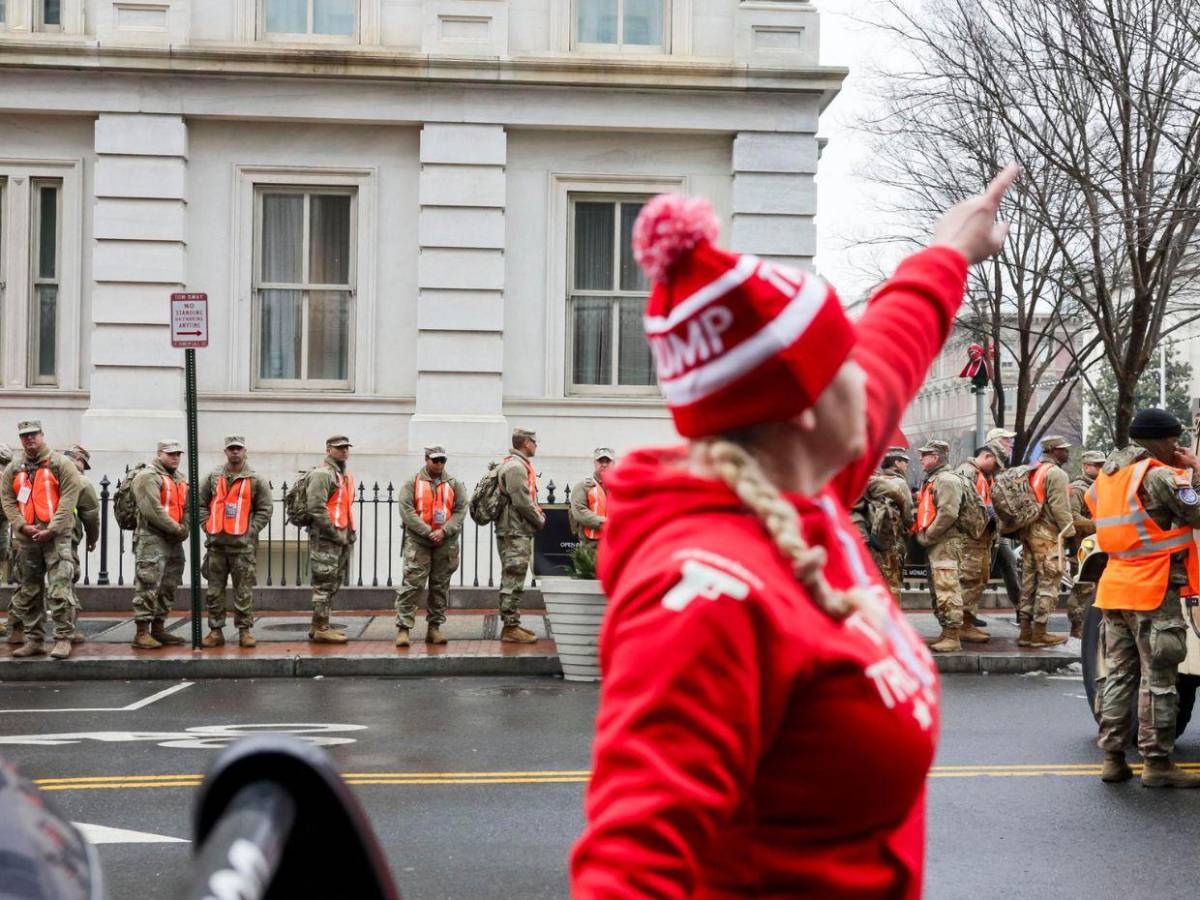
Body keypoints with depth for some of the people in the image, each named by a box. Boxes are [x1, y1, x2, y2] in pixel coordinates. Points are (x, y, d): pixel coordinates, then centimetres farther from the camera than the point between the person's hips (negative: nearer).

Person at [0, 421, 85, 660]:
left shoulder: (61, 464, 0)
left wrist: (51, 529, -14)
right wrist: (23, 526, -8)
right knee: (28, 593, 10)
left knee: (59, 591, -11)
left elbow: (69, 498, -7)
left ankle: (63, 639, -6)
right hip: (26, 539, 5)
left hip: (57, 537, -5)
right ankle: (33, 640, 18)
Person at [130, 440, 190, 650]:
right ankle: (142, 633, -10)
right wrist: (175, 528, -13)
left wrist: (185, 529, -1)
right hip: (152, 540, -9)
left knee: (168, 587, 13)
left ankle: (158, 628, 22)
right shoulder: (148, 476, -9)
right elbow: (152, 510, -18)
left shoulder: (181, 479, 19)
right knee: (148, 586, -11)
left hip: (174, 541, 9)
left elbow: (187, 507, 17)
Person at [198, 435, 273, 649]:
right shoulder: (214, 477, 10)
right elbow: (200, 504, 13)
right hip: (216, 543, 3)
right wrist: (207, 526, 1)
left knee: (244, 591, 0)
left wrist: (251, 530, -7)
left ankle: (245, 631, 6)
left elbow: (265, 510, 2)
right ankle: (216, 631, 13)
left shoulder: (255, 480, 3)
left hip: (243, 544, -3)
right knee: (214, 590, 6)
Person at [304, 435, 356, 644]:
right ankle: (320, 629, -5)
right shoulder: (322, 474, -11)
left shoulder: (346, 476, 20)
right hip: (325, 540, -10)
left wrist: (352, 531, 15)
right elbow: (316, 508, -19)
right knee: (325, 583, -8)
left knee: (333, 585, 13)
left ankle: (322, 626, 19)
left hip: (343, 539, 10)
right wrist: (335, 533, -17)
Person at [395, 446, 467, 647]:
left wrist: (444, 531, -12)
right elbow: (406, 510, -6)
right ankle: (403, 628, -9)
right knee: (413, 584, -9)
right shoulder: (413, 482, 3)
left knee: (440, 586, 7)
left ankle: (434, 627, 16)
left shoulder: (453, 484, 10)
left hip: (446, 543, 3)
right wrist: (428, 532, -14)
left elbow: (461, 510, 2)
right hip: (418, 542, -3)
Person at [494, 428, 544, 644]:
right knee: (513, 580, -9)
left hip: (517, 531, 11)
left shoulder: (519, 465, 19)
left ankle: (512, 624, 20)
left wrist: (538, 515, 8)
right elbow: (522, 502, -20)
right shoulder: (515, 466, -15)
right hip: (515, 531, -11)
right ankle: (510, 628, -8)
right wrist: (540, 521, -7)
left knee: (512, 580, 14)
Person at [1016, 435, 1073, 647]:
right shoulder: (1056, 473, -12)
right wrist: (1070, 534, -11)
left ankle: (1025, 631, 15)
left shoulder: (1032, 471, 16)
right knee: (1048, 582, -4)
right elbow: (1060, 508, -17)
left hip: (1029, 532, 9)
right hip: (1048, 535, -9)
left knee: (1029, 582, 11)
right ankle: (1040, 634, -3)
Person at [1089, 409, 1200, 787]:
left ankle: (1112, 757, 13)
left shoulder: (1108, 475, 10)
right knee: (1158, 680, -1)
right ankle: (1157, 763, 3)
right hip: (1154, 590, -8)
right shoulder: (1159, 476, -14)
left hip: (1114, 586, 8)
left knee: (1118, 673, 12)